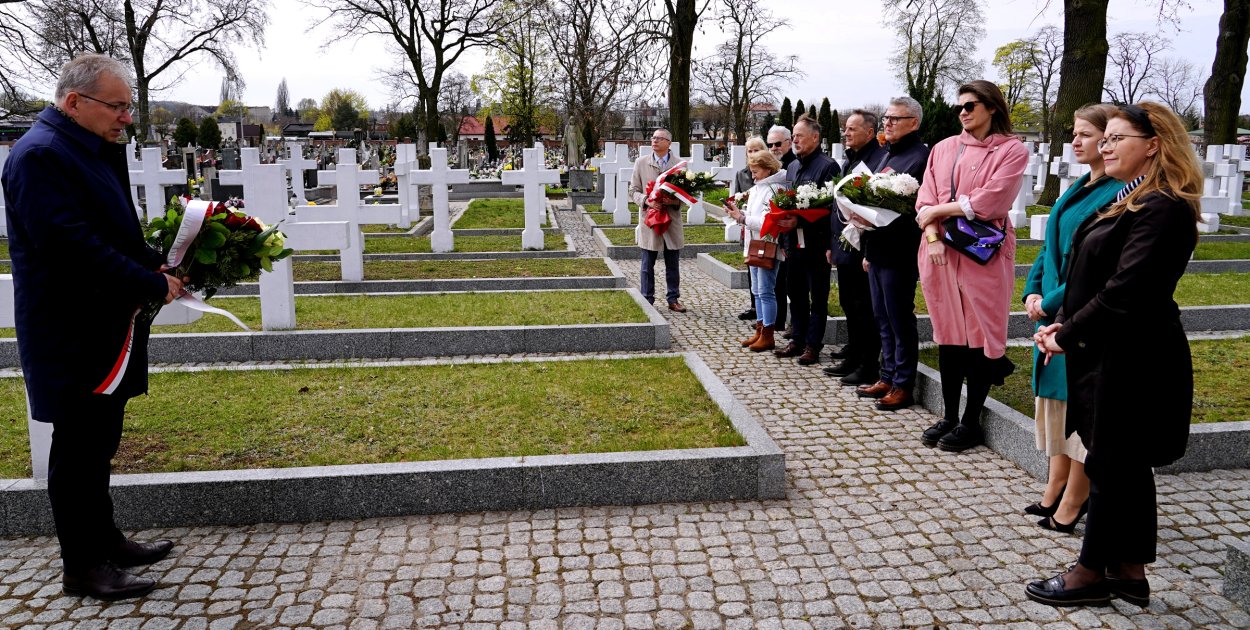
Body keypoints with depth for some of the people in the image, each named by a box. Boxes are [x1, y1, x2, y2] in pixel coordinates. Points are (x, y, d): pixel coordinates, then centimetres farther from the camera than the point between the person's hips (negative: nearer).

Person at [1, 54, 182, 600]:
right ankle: (82, 568, 14)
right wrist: (153, 284, -21)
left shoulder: (95, 149, 13)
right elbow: (74, 247, -26)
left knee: (97, 442, 18)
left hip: (104, 327, 10)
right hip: (70, 337, -10)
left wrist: (158, 266, 2)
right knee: (78, 447, 1)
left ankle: (104, 541, 32)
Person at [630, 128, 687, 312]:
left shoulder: (679, 164, 1)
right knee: (648, 264, 5)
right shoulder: (641, 163, 3)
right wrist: (647, 201, -15)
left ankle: (673, 299, 20)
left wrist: (674, 201, -17)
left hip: (672, 220, 0)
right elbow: (633, 190, 4)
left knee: (673, 264, 9)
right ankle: (647, 300, 15)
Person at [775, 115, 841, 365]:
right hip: (793, 241, 8)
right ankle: (798, 339, 24)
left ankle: (813, 344, 9)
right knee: (796, 293, 13)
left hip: (816, 243, -7)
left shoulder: (827, 166, -9)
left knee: (818, 296, 3)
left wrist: (799, 221, -20)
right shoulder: (792, 167, 15)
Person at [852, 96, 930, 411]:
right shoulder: (884, 155, 17)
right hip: (877, 249, 9)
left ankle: (903, 386, 10)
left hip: (899, 253, -9)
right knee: (882, 318, 15)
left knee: (900, 319, 0)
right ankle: (888, 377, 27)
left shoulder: (921, 156, -12)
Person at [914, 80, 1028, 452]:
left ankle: (971, 422, 10)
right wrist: (932, 235, -9)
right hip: (940, 251, 4)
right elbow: (926, 199, 7)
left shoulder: (1011, 150, 0)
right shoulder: (943, 149, 14)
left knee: (981, 336, 1)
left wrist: (939, 210, -6)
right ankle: (949, 416, 18)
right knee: (948, 335, 8)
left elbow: (989, 201, -12)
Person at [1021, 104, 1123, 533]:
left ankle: (1071, 506, 12)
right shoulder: (1078, 189, 13)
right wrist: (1033, 292, 3)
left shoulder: (1118, 195, -15)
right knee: (1057, 401, 15)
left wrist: (1052, 303, -17)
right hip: (1053, 314, 9)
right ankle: (1055, 492, 27)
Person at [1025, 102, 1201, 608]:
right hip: (1111, 355, 10)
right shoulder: (1132, 201, 14)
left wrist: (1069, 335, -14)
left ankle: (1092, 573, 17)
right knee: (1127, 467, 16)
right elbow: (1093, 276, 15)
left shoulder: (1161, 208, -19)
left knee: (1110, 467, 3)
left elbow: (1125, 290, -24)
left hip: (1130, 363, -10)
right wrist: (1063, 321, 1)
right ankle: (1130, 572, 28)